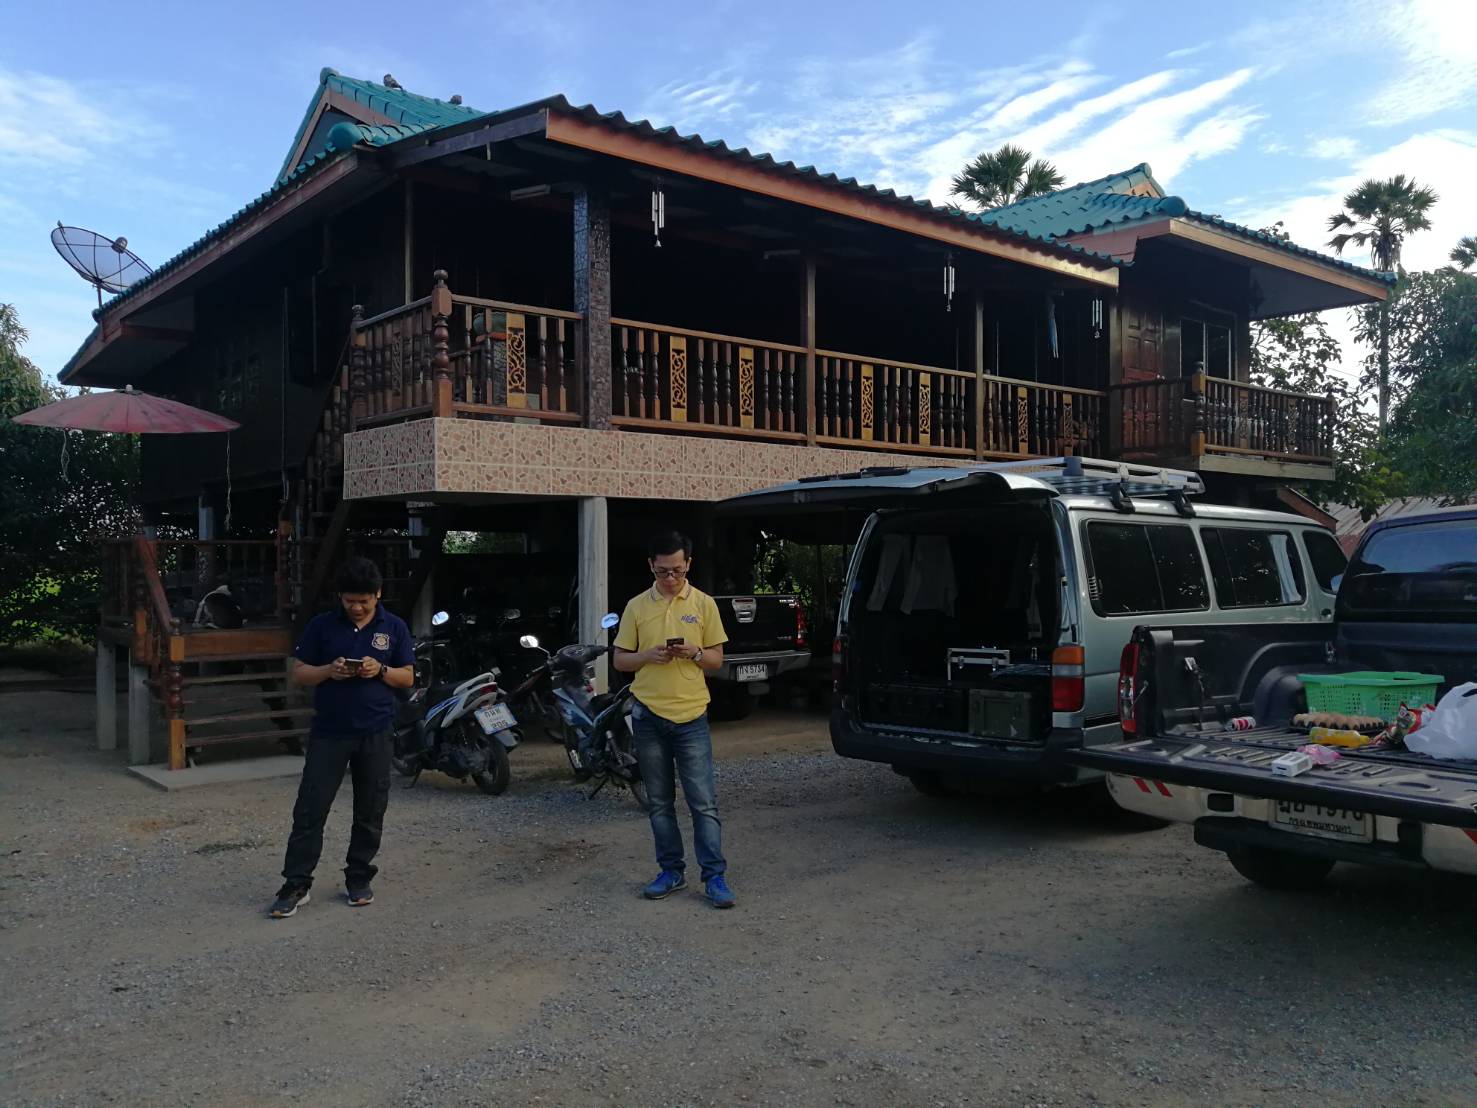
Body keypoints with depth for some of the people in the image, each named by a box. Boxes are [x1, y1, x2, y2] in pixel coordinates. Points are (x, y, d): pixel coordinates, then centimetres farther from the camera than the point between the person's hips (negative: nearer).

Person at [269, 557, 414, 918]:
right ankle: (296, 885, 7)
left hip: (375, 734, 1)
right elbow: (299, 674, 4)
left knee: (370, 812, 7)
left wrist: (381, 670, -14)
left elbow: (408, 678, 6)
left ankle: (359, 880, 21)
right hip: (329, 732, -1)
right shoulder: (321, 626, 1)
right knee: (310, 809, -1)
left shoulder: (394, 627, 3)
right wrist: (328, 671, -16)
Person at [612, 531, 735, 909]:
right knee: (659, 803, 11)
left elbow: (716, 659, 6)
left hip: (691, 715, -2)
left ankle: (714, 876, 2)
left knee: (704, 802, -3)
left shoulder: (704, 604, 2)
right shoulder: (637, 607, 4)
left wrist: (693, 653, -15)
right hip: (648, 716, 2)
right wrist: (649, 655, -13)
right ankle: (672, 871, 22)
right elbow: (620, 660, 6)